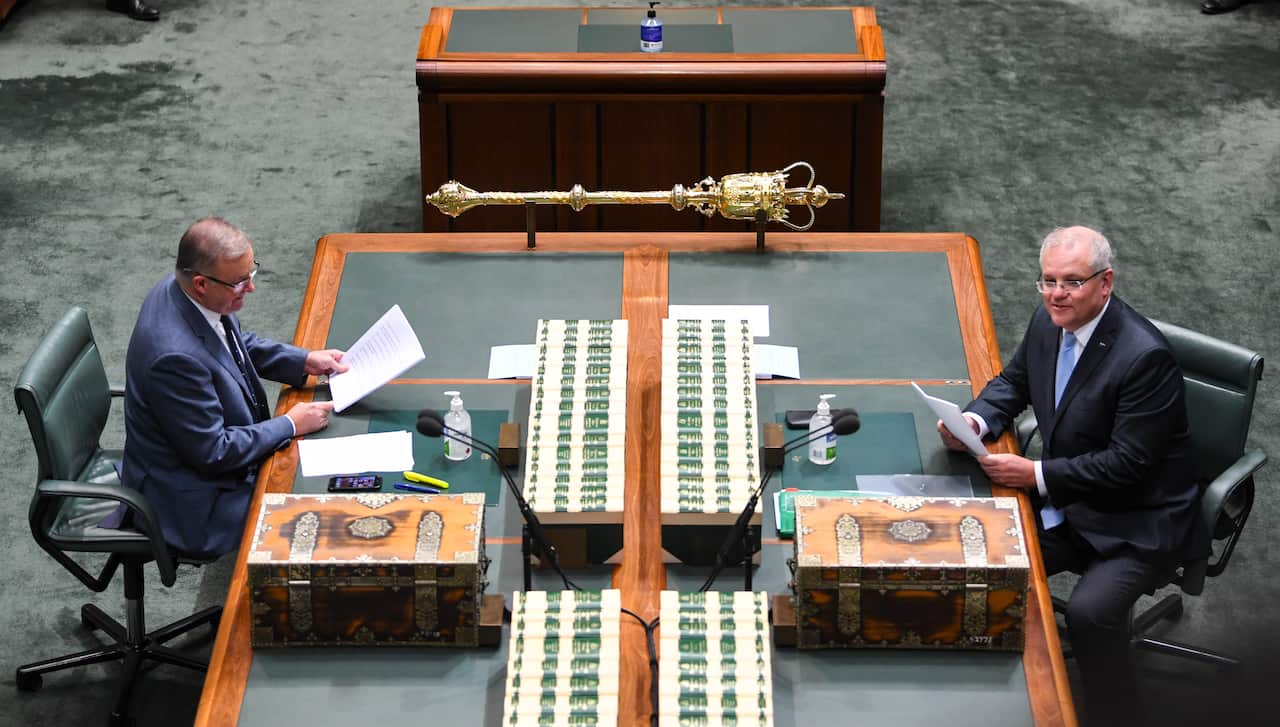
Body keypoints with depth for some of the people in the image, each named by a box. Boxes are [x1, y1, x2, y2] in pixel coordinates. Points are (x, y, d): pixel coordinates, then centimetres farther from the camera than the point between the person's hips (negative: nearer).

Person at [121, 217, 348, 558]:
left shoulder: (183, 289, -9)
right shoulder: (176, 354, -37)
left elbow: (239, 344, 13)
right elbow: (212, 452, -27)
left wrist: (304, 360, 1)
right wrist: (290, 425, -18)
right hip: (193, 502, -9)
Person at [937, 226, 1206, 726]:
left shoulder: (1144, 355, -24)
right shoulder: (1049, 321, 0)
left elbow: (1127, 463, -23)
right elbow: (1012, 383, 17)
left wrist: (1036, 475, -25)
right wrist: (975, 421, -5)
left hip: (1137, 523, -7)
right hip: (1067, 505, 8)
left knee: (1089, 612, -29)